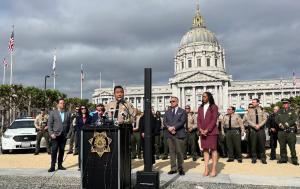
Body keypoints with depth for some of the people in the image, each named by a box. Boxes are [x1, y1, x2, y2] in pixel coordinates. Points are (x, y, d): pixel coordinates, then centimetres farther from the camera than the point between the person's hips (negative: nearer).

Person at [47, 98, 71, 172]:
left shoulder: (68, 113, 9)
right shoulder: (53, 113, 3)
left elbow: (69, 124, 9)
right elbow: (49, 124, 0)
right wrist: (51, 133, -9)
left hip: (64, 135, 3)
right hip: (55, 135, -2)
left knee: (62, 151, 7)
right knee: (54, 151, -5)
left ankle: (60, 165, 16)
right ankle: (52, 166, 0)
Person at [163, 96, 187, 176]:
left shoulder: (182, 111, 5)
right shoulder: (167, 112, 17)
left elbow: (182, 122, -8)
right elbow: (164, 122, 7)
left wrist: (173, 127, -15)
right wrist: (169, 128, -11)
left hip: (179, 134, -4)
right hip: (169, 134, 4)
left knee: (179, 152, -3)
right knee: (172, 152, 5)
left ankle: (180, 168, 8)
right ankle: (173, 168, 11)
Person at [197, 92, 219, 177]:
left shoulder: (214, 107, 0)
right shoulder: (200, 108, 15)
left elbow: (214, 119, -8)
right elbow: (198, 119, 10)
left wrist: (207, 130, -14)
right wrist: (200, 129, -6)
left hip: (211, 131, -5)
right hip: (202, 132, 5)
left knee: (213, 149, -2)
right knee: (205, 150, 4)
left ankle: (214, 169, 1)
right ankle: (206, 169, 7)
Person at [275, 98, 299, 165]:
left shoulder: (292, 111, 8)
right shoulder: (279, 111, 16)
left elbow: (294, 119, -6)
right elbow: (276, 119, 5)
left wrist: (287, 124, -17)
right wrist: (280, 124, -13)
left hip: (290, 131, -3)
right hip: (281, 131, 3)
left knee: (292, 146, -3)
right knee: (282, 146, 8)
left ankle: (294, 160, 3)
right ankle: (283, 158, 17)